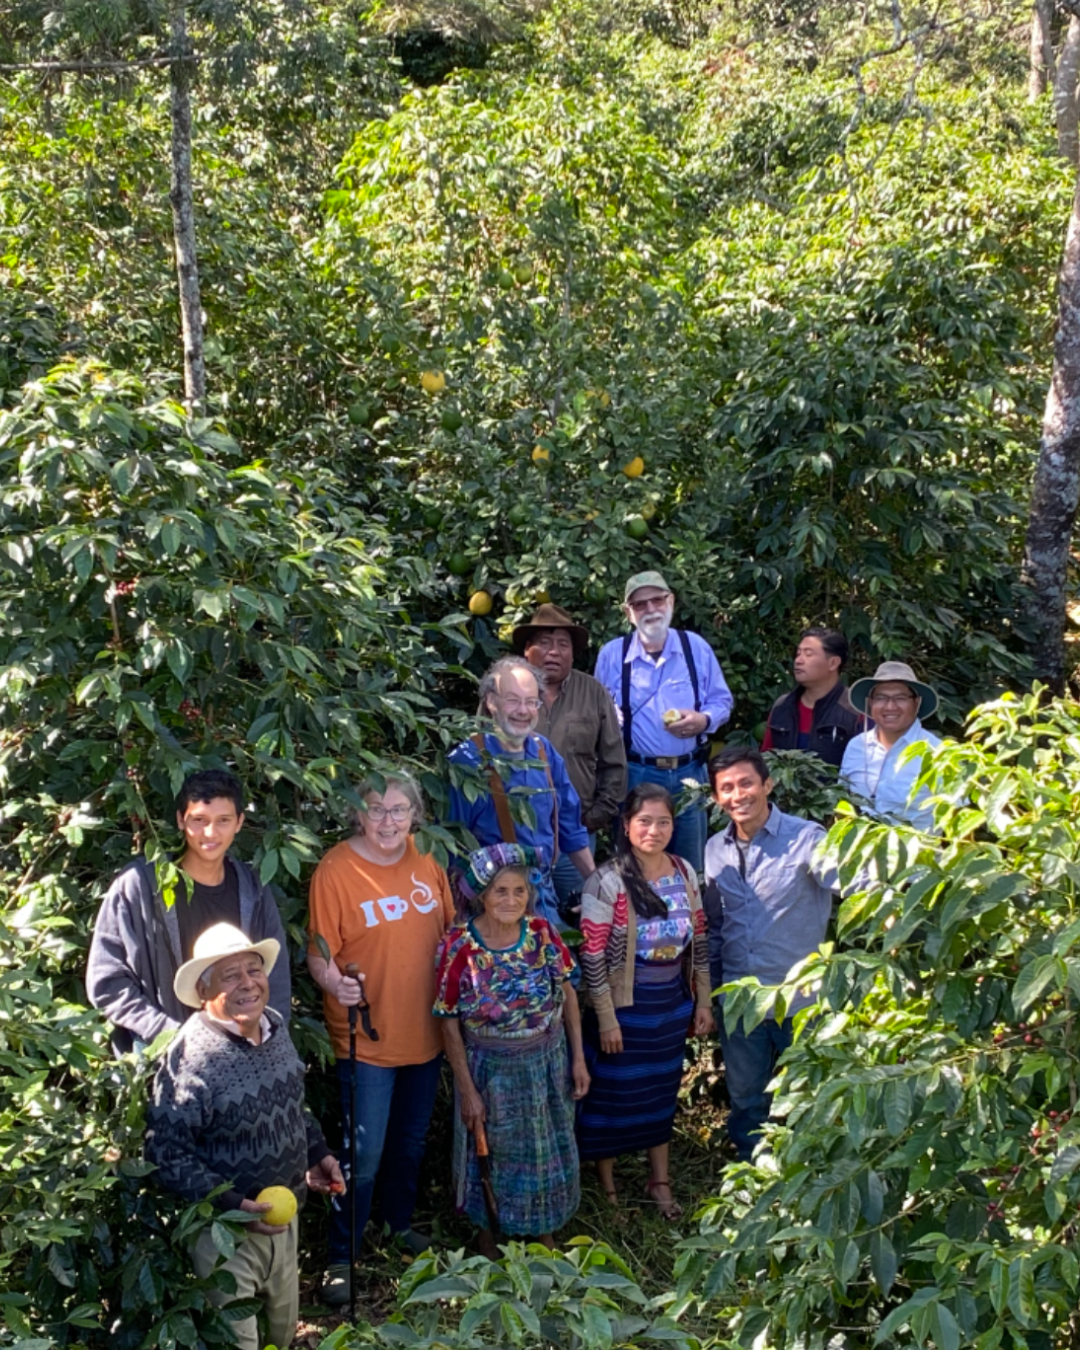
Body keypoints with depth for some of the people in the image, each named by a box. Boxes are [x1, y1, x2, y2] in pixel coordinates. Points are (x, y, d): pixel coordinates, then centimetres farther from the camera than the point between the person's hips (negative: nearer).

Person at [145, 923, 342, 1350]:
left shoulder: (275, 1026, -3)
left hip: (284, 1211, 7)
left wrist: (317, 1153, 7)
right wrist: (231, 1205, -27)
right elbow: (167, 1153, -22)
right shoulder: (190, 1058, -26)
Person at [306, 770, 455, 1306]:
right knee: (364, 1155, -1)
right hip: (367, 1040, -5)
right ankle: (341, 1257, 18)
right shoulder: (335, 871, -16)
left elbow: (449, 932, 10)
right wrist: (333, 981, -35)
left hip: (425, 1034, 6)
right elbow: (318, 953, -15)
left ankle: (401, 1222, 45)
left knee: (411, 1141, 22)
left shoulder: (425, 862, 0)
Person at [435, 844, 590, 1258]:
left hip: (548, 1061, 3)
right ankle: (489, 1240, 41)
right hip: (492, 1070, -3)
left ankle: (545, 1233, 44)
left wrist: (578, 1058, 0)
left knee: (549, 1151, 19)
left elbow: (568, 993, 1)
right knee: (495, 1159, 15)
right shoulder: (461, 947, -19)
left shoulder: (541, 932, -10)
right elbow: (450, 1023, -12)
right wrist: (467, 1090, -11)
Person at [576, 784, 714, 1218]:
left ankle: (660, 1181, 37)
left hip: (672, 1002, 5)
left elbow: (698, 940, 8)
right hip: (625, 1004, -5)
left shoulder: (684, 872, 0)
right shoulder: (607, 882, -17)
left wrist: (703, 1000, 8)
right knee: (612, 1095, 9)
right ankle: (607, 1189, 27)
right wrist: (606, 1018, -15)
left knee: (662, 1092, 19)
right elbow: (592, 957, -16)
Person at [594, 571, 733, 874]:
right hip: (636, 775, -1)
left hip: (689, 773, 2)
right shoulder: (612, 654, 2)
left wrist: (703, 720, -11)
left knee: (690, 867, 10)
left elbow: (722, 701, 9)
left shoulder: (696, 647, 4)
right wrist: (612, 720, -16)